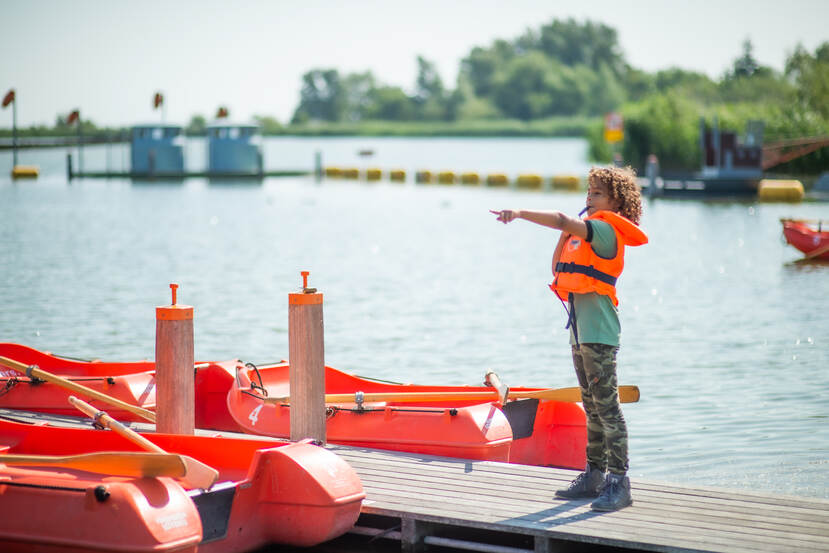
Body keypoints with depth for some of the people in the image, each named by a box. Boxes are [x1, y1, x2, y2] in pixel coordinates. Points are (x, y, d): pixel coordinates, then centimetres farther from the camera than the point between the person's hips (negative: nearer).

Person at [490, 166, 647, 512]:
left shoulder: (606, 231, -10)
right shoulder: (584, 232, 18)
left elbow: (561, 220, -24)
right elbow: (558, 269, 17)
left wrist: (521, 214, -27)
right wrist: (565, 236, 4)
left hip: (600, 333, -9)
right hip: (580, 332, 9)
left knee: (607, 407, -10)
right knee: (592, 408, 14)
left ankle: (619, 482, -10)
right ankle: (594, 476, 20)